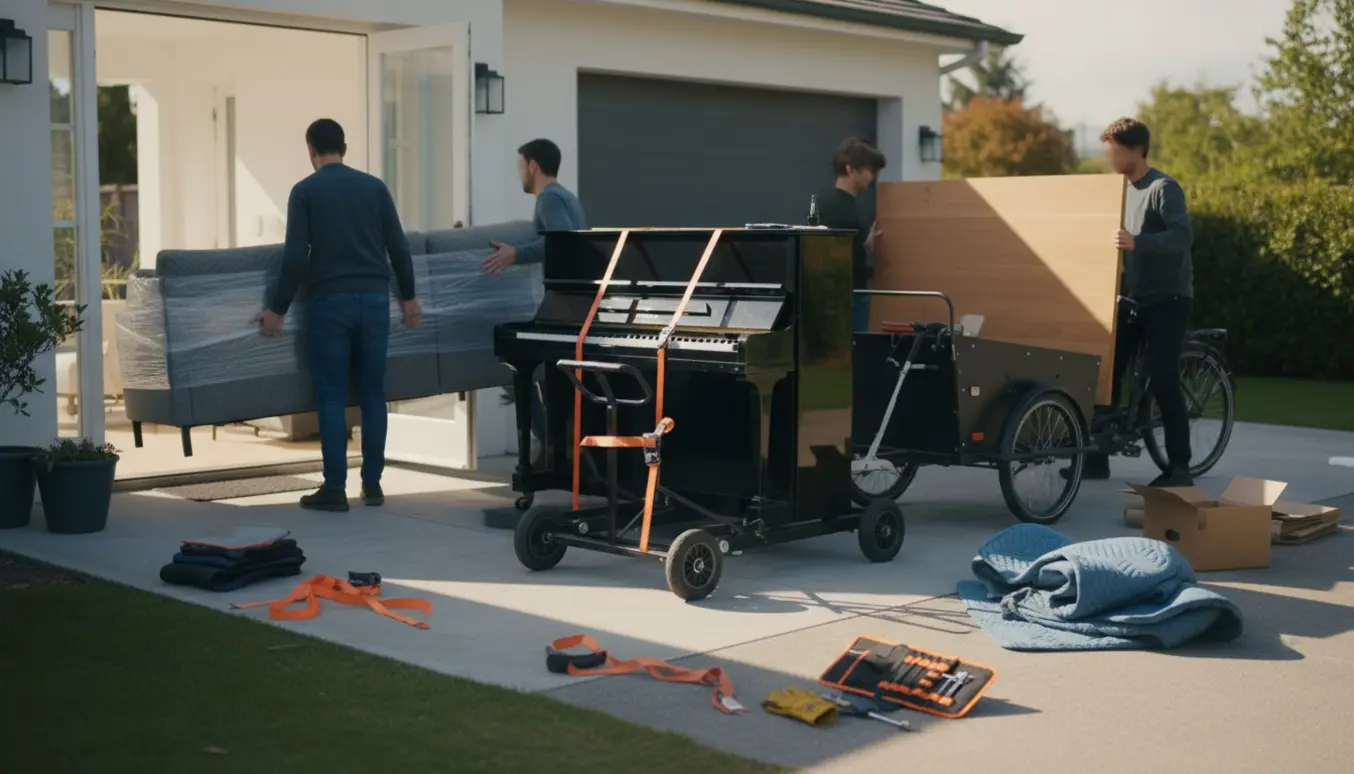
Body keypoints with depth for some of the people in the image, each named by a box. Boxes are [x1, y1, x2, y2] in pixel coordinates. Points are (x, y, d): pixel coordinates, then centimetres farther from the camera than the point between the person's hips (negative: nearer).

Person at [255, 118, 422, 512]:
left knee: (332, 396, 1)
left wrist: (278, 309, 0)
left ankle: (335, 489, 1)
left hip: (330, 301, -3)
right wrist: (408, 296, 18)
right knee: (372, 393, 10)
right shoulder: (374, 186, 7)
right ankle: (372, 483, 13)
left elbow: (295, 257, -7)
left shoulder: (305, 190, -2)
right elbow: (398, 248, 6)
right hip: (374, 299, 3)